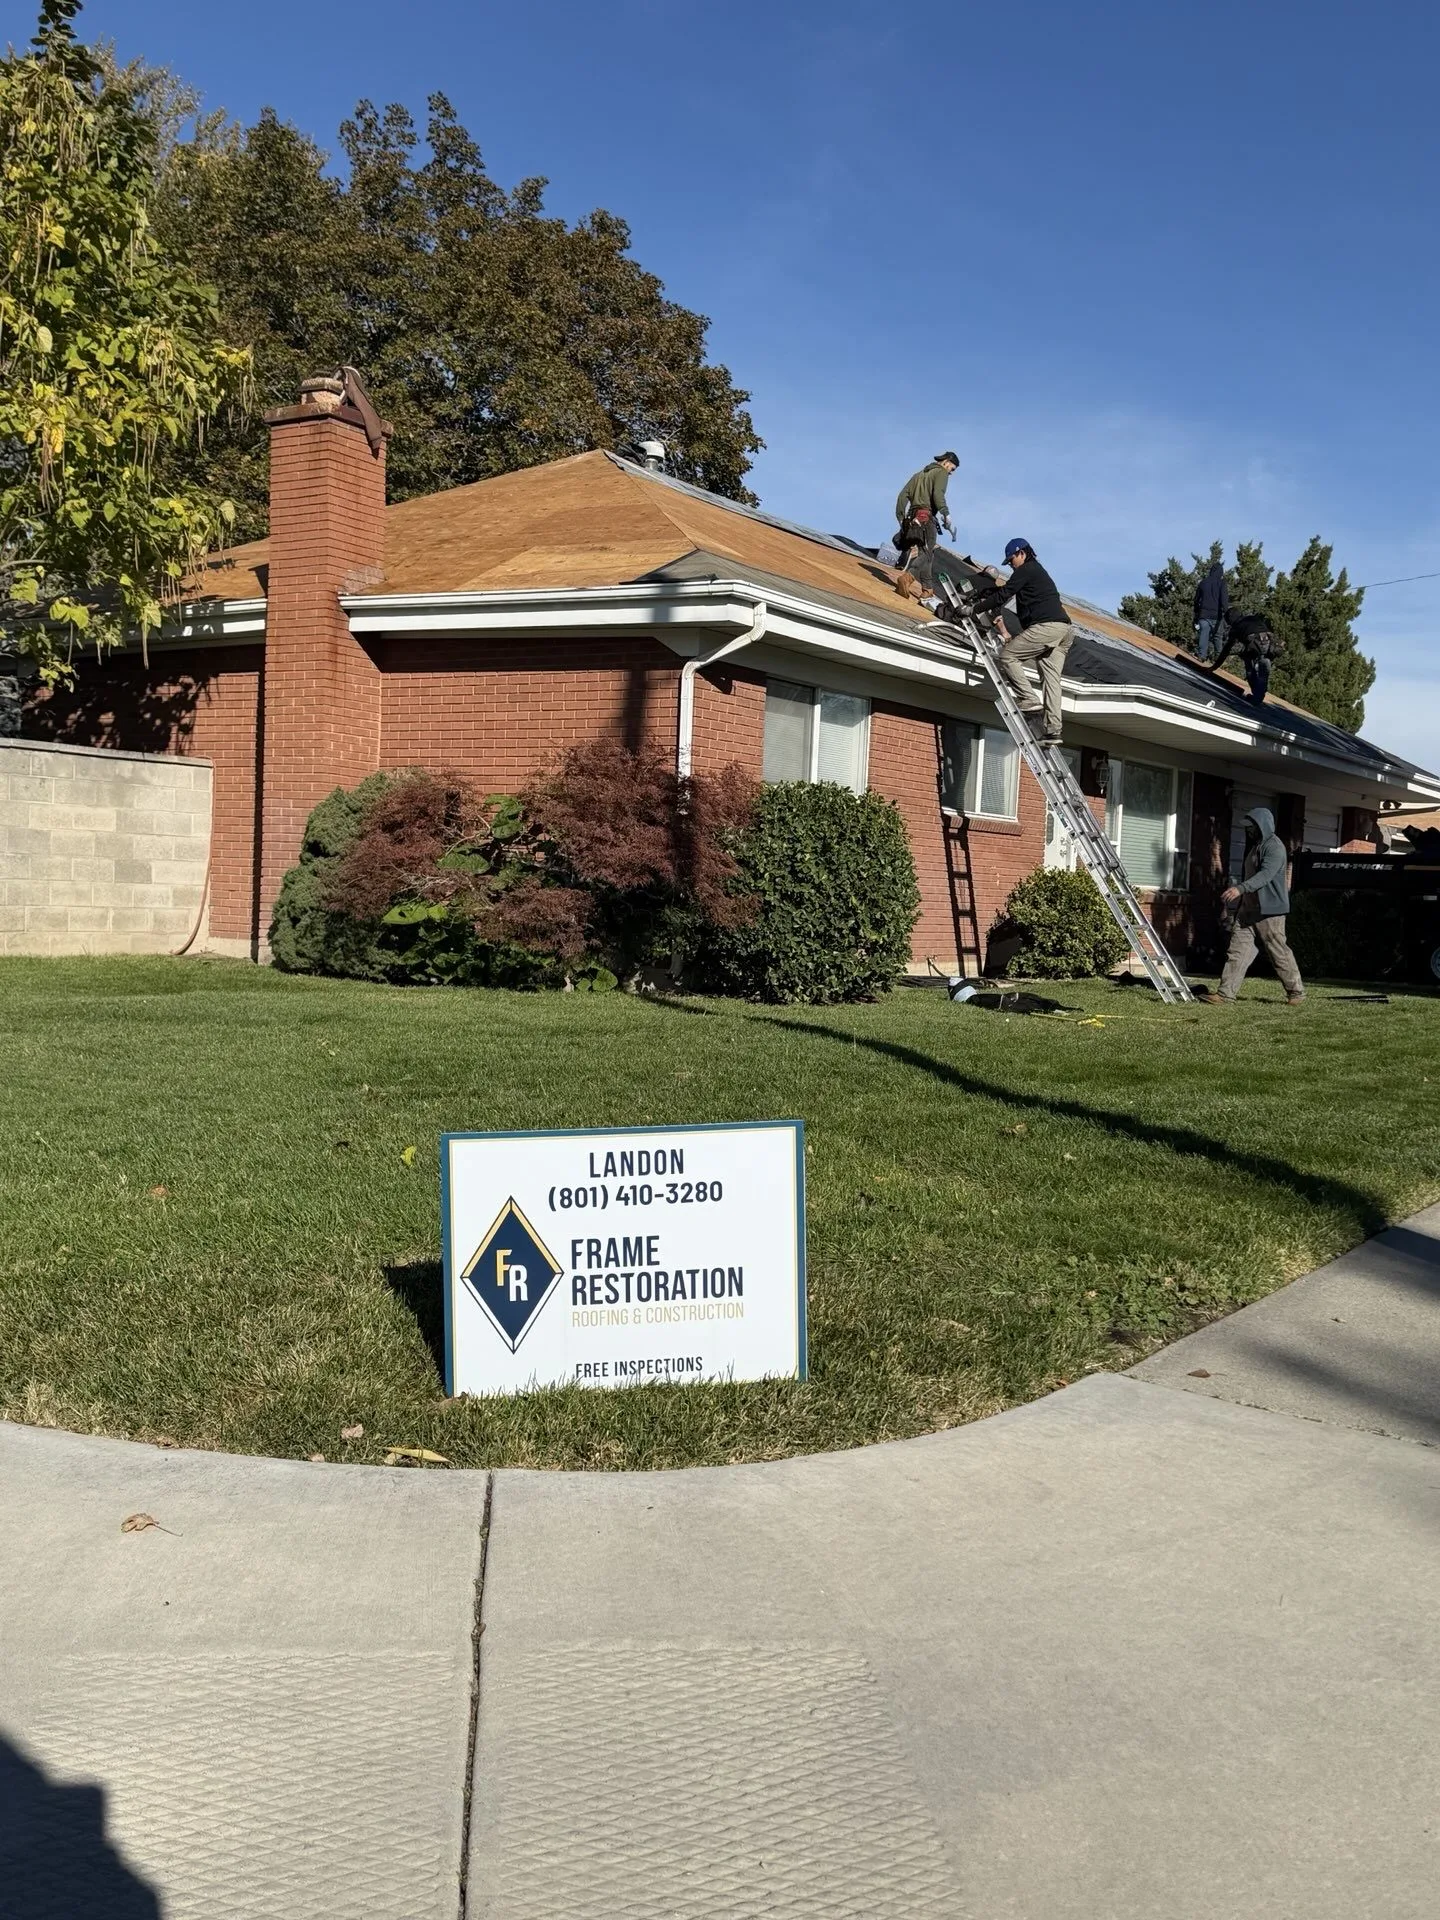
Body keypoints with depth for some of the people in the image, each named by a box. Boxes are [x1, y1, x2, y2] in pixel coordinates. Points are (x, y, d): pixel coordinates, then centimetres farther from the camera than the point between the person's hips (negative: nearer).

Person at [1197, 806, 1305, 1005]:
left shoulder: (1274, 847, -12)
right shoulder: (1254, 846, 18)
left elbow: (1266, 874, -26)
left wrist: (1240, 888, -38)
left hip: (1269, 910, -9)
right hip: (1248, 908, 9)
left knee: (1279, 952, 1)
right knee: (1237, 950, -2)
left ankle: (1296, 992, 17)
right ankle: (1225, 994, -7)